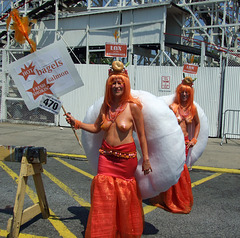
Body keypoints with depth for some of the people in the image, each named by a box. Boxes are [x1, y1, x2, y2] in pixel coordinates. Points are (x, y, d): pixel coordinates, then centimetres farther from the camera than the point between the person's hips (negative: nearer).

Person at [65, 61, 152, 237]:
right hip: (106, 156, 4)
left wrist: (146, 159, -7)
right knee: (104, 195, 0)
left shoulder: (133, 106, -9)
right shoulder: (106, 106, 6)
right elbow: (96, 128, 16)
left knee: (125, 197, 8)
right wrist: (76, 123, 4)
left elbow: (141, 135, -7)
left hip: (126, 157, -3)